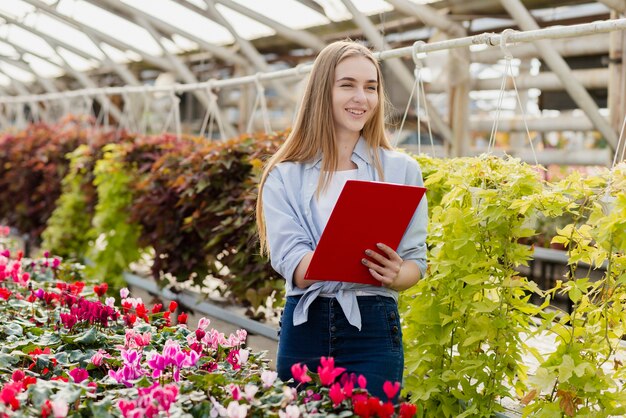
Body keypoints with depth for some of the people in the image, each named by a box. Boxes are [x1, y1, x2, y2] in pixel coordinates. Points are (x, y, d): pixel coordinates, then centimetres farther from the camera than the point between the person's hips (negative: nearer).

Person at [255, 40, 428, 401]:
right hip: (303, 329, 1)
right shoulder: (284, 176, 1)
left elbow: (416, 262, 2)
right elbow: (295, 268, -10)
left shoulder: (402, 170, 2)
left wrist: (393, 274, -21)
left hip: (372, 330, 0)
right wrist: (361, 257, -28)